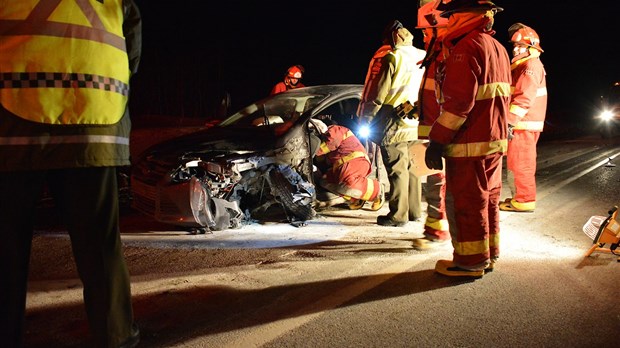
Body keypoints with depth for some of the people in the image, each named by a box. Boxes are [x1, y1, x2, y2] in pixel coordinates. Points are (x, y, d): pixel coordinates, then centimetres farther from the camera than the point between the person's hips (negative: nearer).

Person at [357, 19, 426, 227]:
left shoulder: (392, 57, -9)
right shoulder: (420, 58, 13)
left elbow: (378, 92, -10)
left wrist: (366, 119, -4)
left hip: (392, 122, -7)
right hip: (411, 123, 8)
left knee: (396, 168, -5)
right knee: (407, 166, 15)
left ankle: (397, 215, 0)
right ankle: (414, 210, 22)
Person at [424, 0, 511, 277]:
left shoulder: (466, 47, -14)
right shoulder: (497, 48, 18)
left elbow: (459, 101, -22)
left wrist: (437, 140, -19)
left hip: (469, 143, -10)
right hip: (495, 140, 10)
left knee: (465, 202, -2)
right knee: (487, 199, 17)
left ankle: (470, 262, 6)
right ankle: (489, 254, 27)